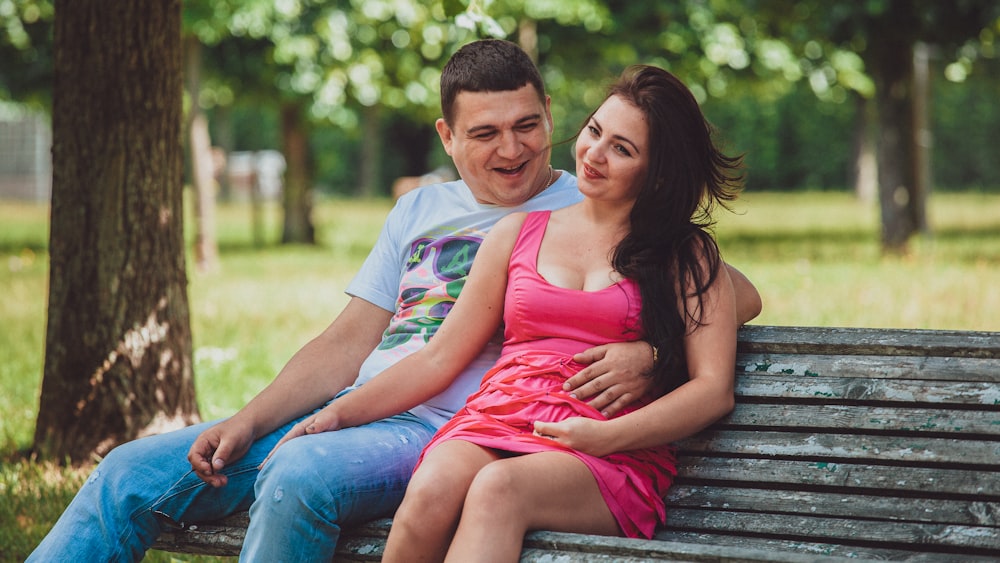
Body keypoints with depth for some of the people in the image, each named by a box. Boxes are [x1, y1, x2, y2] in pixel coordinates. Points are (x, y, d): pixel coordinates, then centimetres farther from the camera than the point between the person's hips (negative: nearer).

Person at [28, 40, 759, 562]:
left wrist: (646, 351, -21)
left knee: (300, 473, -37)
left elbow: (739, 294, -1)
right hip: (347, 413, 7)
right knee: (135, 471, -5)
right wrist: (247, 422, 4)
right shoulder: (420, 210, 22)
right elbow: (347, 344, 18)